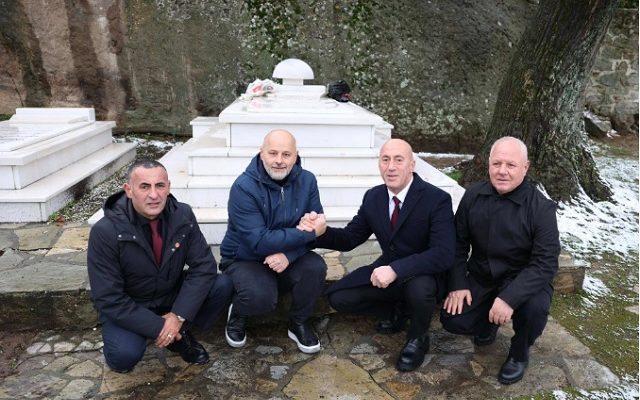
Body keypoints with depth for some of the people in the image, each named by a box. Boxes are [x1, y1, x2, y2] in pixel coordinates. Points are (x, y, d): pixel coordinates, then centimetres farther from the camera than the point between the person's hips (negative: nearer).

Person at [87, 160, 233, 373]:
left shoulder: (183, 215, -15)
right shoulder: (105, 232, -23)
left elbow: (204, 266, -13)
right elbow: (109, 299, -21)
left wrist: (179, 316, -23)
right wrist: (157, 327, -24)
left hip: (172, 296, 4)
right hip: (128, 308, -3)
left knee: (223, 285, -19)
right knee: (123, 356, -31)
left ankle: (179, 335, 3)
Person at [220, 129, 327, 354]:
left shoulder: (307, 181, -9)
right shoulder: (244, 187, -22)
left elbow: (315, 227, -11)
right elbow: (259, 241, -28)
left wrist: (289, 253, -29)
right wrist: (308, 233, -28)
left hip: (289, 259, 4)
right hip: (244, 259, -3)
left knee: (316, 267, -26)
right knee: (261, 297, -33)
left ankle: (299, 323, 3)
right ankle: (238, 313, 7)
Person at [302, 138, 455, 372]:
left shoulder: (438, 199, -20)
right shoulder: (372, 197, -3)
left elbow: (443, 254, -29)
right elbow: (350, 238, 2)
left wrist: (396, 269, -41)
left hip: (424, 275, -5)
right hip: (387, 270, 5)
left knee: (419, 290, -38)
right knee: (338, 297, -10)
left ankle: (418, 338, -2)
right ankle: (396, 311, 16)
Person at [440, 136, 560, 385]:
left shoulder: (541, 208, -18)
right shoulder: (472, 196, -7)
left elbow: (545, 263, -22)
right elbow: (459, 243, 1)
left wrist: (509, 297, -34)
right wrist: (457, 283, -10)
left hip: (523, 280, -2)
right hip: (480, 279, 3)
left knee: (535, 308, -33)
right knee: (451, 320, -16)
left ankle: (519, 353, 2)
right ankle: (487, 322, 22)